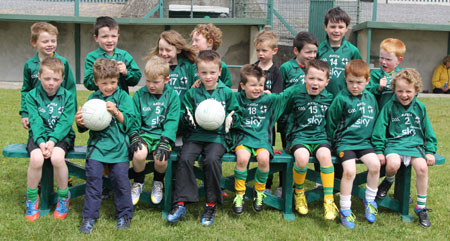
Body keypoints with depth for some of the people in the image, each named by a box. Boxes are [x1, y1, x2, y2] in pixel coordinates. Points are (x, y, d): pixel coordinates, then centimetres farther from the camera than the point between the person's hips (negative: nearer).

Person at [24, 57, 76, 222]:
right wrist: (41, 142, -23)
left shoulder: (67, 97, 1)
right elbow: (35, 122, -7)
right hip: (39, 136, 1)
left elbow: (65, 123, -8)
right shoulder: (32, 96, 3)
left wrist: (52, 141, -22)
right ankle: (31, 199, -4)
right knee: (36, 158, -30)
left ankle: (63, 196, -7)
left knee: (57, 157, -32)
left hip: (61, 136, -1)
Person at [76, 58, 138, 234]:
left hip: (118, 145, -2)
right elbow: (84, 127, 15)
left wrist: (116, 112, -17)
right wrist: (79, 122, -7)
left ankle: (124, 214, 10)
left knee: (120, 177, -8)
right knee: (93, 176, -7)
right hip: (97, 143, 2)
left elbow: (129, 123, -2)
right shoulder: (93, 98, 11)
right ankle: (89, 217, 4)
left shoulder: (123, 97, 4)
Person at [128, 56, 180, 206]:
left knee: (161, 159, -27)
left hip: (163, 134, -1)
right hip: (143, 133, 1)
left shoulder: (172, 96, 1)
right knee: (139, 154, -30)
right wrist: (134, 136, -12)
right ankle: (138, 183, 2)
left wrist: (165, 141, -17)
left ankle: (158, 182, 10)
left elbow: (172, 121, -5)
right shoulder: (139, 95, 5)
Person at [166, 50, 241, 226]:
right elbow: (184, 115, 12)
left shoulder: (226, 92, 8)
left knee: (212, 159, -29)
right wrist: (187, 119, -11)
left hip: (217, 137, -1)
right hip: (195, 135, 2)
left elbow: (236, 113, 14)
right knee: (184, 158, -25)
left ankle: (211, 205, -12)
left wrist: (232, 119, -8)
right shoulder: (192, 93, 9)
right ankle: (180, 203, -16)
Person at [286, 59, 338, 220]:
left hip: (320, 136, 2)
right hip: (299, 136, -2)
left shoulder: (329, 97, 5)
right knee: (302, 158, -32)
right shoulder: (296, 92, -3)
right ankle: (299, 193, -2)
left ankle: (329, 200, -17)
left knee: (325, 155, -30)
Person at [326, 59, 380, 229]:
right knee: (350, 171, -23)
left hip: (364, 142, 4)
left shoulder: (370, 97, 9)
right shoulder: (341, 99, -7)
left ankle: (369, 201, 5)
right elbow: (331, 121, 0)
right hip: (345, 141, -4)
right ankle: (345, 210, -5)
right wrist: (333, 142, 3)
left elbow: (375, 120, 20)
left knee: (375, 164, -20)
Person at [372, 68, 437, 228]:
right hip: (394, 143, -2)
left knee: (422, 167, -26)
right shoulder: (389, 107, 1)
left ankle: (421, 207, -8)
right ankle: (389, 180, 8)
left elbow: (428, 130, 15)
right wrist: (379, 151, -4)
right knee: (393, 164, -34)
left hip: (415, 144, 2)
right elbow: (380, 129, 1)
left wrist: (430, 151, 7)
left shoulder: (420, 107, 8)